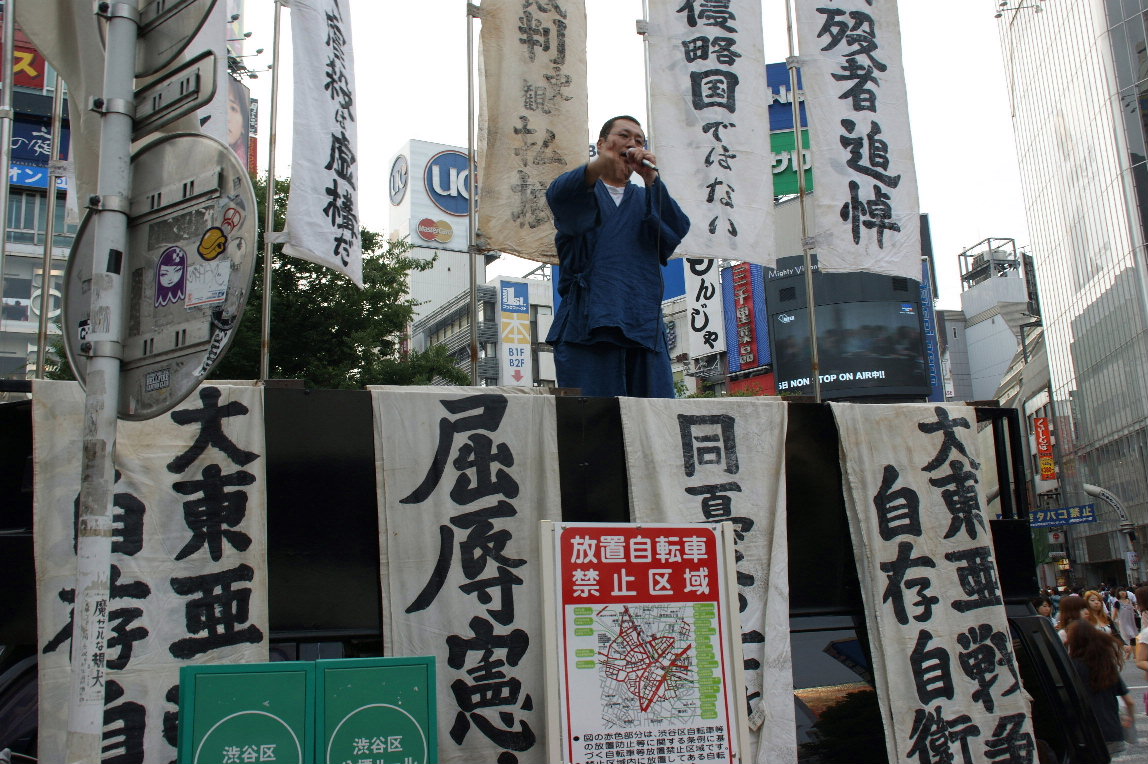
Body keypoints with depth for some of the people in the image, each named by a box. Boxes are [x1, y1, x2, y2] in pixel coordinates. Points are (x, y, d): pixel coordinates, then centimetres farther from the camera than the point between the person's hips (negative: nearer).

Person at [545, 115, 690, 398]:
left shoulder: (646, 199, 26)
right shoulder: (584, 190, 17)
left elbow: (677, 230, 4)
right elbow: (558, 195, -11)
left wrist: (651, 179, -13)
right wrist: (598, 166, -33)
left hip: (644, 325, 3)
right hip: (589, 322, -3)